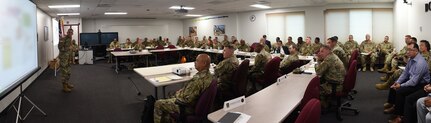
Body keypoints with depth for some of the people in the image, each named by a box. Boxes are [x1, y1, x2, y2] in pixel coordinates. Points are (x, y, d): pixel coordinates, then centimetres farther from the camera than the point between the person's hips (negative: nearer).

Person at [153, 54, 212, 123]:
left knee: (158, 104, 4)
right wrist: (180, 91, 4)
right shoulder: (209, 75, -4)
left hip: (187, 107, -9)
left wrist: (177, 94, -9)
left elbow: (186, 98, -28)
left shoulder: (198, 79, -34)